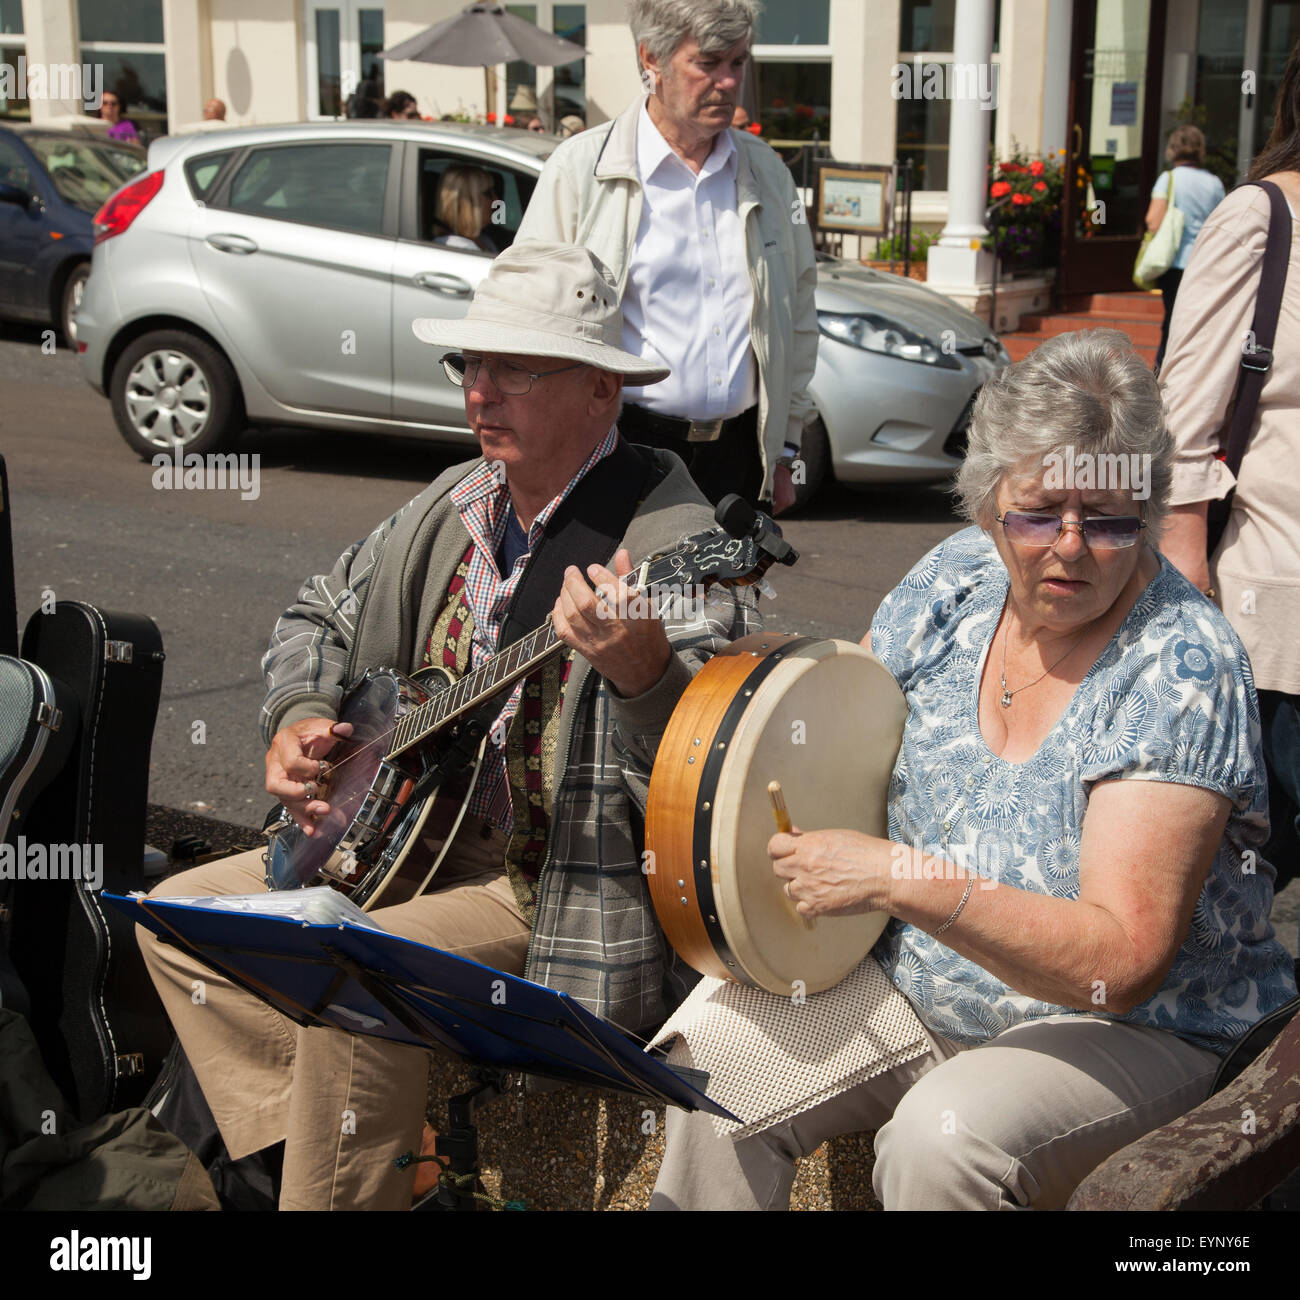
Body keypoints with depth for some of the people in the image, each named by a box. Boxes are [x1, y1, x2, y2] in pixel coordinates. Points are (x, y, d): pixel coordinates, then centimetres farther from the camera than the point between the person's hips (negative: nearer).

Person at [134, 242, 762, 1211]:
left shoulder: (667, 538, -18)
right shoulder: (454, 506, 8)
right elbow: (324, 615, 22)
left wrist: (639, 671, -47)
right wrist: (298, 721, 3)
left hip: (562, 890, -9)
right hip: (410, 835, 9)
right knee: (181, 917, 6)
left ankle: (345, 1184, -6)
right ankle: (308, 1150, 9)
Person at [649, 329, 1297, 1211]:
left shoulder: (1183, 669, -22)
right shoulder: (960, 580, -3)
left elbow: (1125, 960, -28)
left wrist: (900, 879, -36)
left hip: (1133, 1034, -5)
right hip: (915, 987, 6)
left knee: (943, 1134, -33)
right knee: (715, 1054, -14)